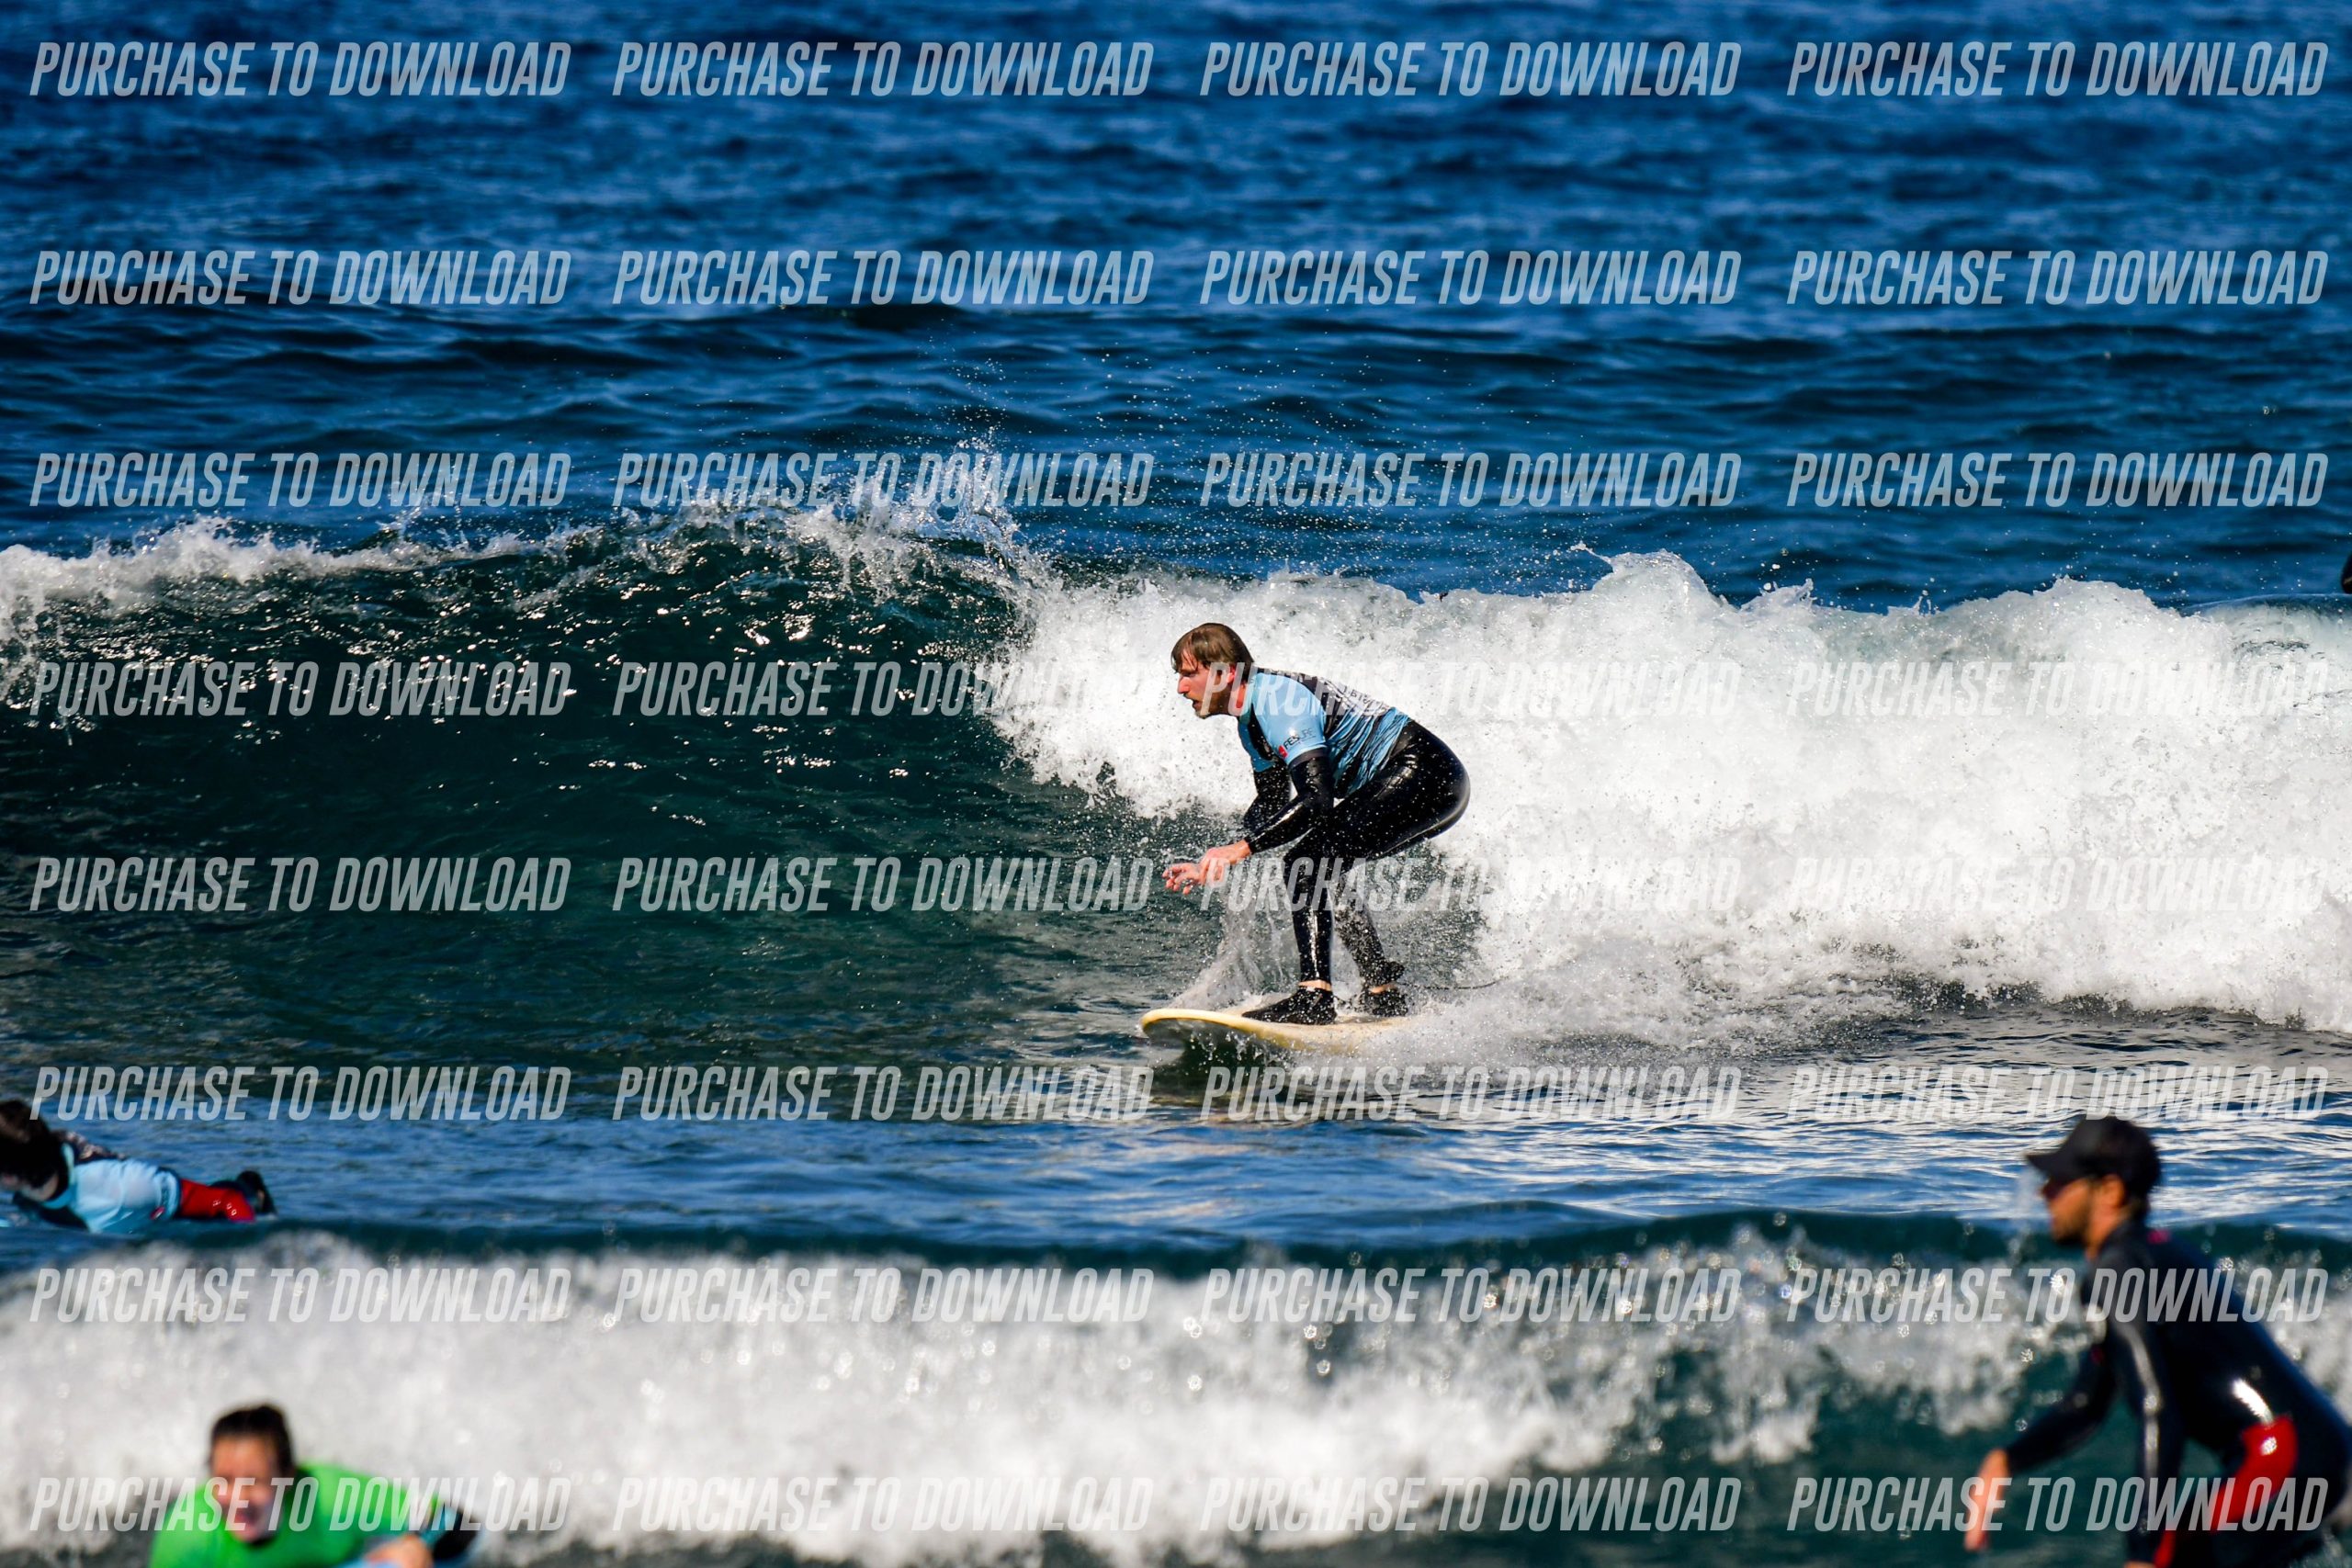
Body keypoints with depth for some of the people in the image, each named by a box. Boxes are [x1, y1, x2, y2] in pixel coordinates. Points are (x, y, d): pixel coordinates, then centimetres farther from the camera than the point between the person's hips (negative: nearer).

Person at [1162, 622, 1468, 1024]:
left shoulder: (1280, 701, -20)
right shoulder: (1253, 719, 12)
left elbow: (1317, 800, -29)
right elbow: (1271, 806, 24)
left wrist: (1240, 849, -33)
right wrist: (1213, 864, 14)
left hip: (1424, 775, -11)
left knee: (1307, 860, -20)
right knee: (1322, 874, 18)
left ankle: (1314, 995, -26)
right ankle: (1385, 994, 19)